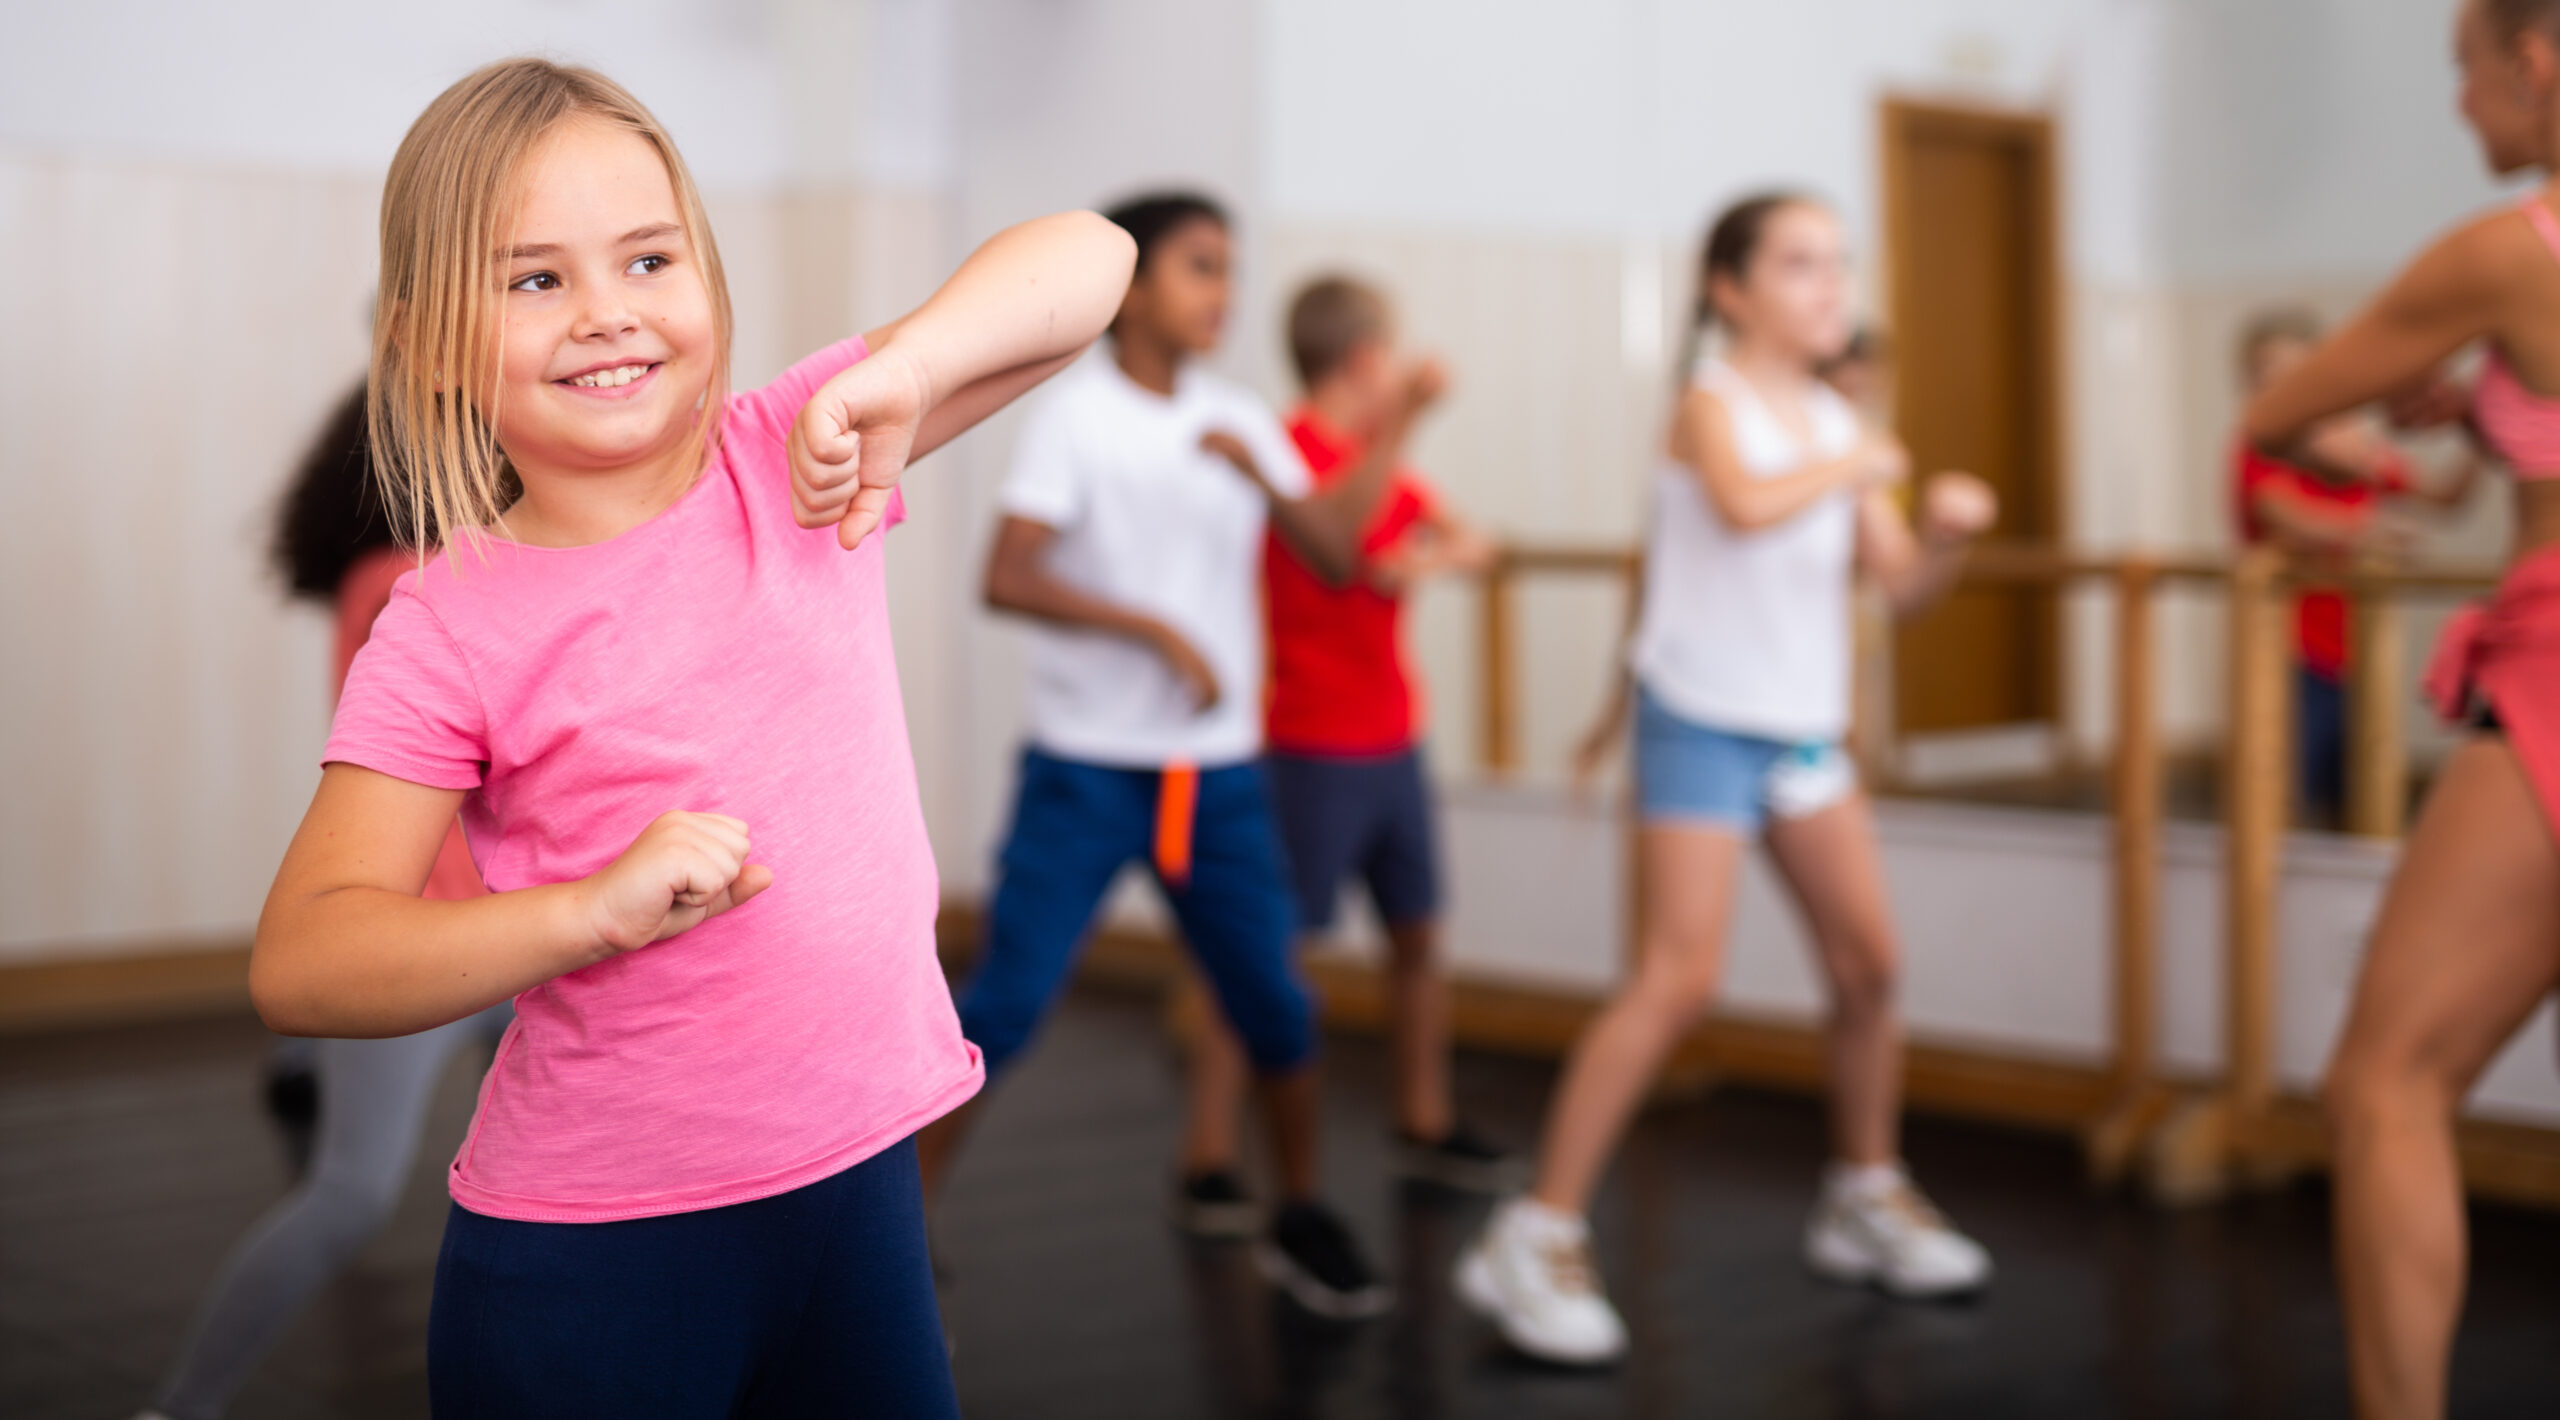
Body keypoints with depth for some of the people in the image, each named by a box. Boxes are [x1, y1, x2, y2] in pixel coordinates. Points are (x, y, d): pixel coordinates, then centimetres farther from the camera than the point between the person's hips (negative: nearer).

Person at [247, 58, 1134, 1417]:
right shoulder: (448, 630, -9)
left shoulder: (794, 462, -1)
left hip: (858, 1179, 3)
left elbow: (1088, 259, -3)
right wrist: (596, 908, -27)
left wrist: (898, 372, -21)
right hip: (588, 1245, -3)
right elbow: (297, 963, -15)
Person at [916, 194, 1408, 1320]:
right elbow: (1007, 578, -17)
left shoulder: (1241, 423, 8)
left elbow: (1331, 552, 0)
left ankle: (1299, 1222, 26)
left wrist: (1261, 475, -16)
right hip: (1085, 769, -4)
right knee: (1003, 1007, -7)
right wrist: (1154, 628, -22)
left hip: (1219, 771, 5)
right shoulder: (1075, 416, -7)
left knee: (1274, 1006, 6)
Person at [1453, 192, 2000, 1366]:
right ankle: (1537, 1237, -10)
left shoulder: (1836, 423, 10)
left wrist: (1945, 533, -11)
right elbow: (1744, 503, -32)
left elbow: (1902, 585, 9)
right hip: (1703, 724, -7)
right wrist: (1856, 466, -17)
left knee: (1868, 962, 9)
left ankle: (1866, 1195, 28)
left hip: (1806, 729, 7)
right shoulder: (1713, 398, -10)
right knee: (1678, 979, -15)